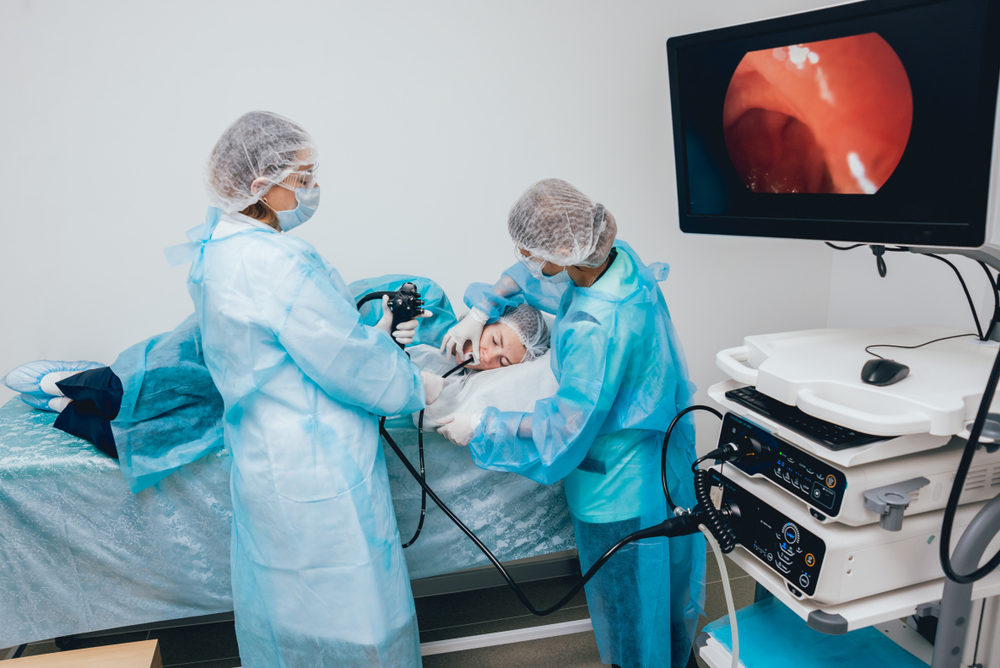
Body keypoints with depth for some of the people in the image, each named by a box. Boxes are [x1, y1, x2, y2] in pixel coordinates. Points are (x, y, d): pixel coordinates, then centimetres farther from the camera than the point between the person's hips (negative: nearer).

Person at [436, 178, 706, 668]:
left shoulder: (596, 331, -37)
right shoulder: (619, 258, -10)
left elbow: (561, 430, -27)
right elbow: (530, 275, 9)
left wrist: (479, 429, -17)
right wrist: (480, 310, 3)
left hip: (621, 487, -9)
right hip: (660, 456, 9)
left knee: (631, 599, 16)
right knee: (658, 580, 29)